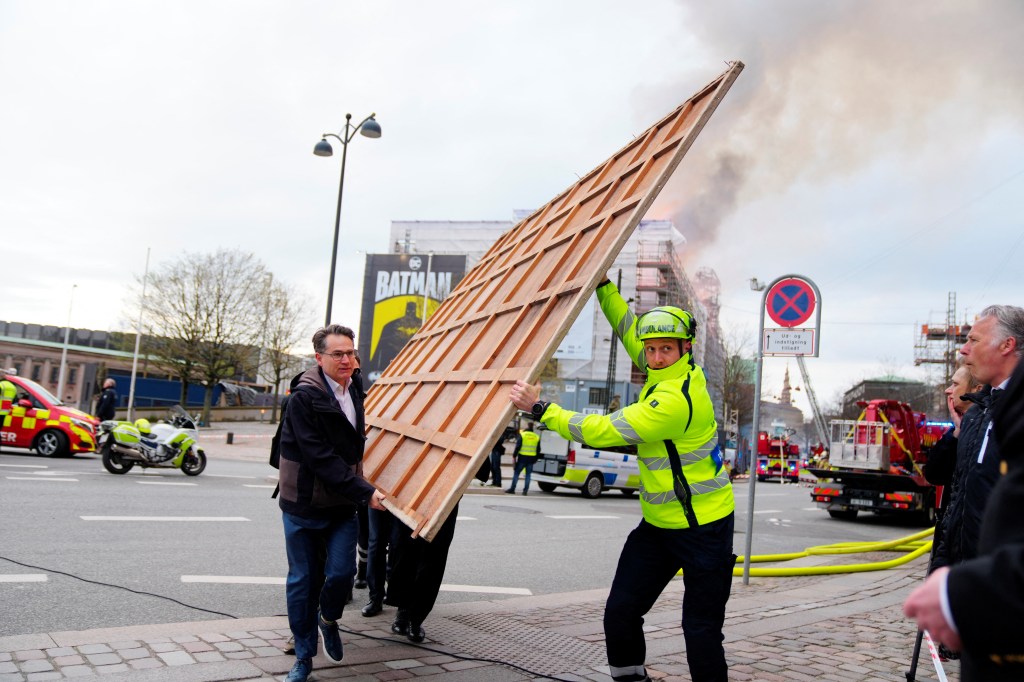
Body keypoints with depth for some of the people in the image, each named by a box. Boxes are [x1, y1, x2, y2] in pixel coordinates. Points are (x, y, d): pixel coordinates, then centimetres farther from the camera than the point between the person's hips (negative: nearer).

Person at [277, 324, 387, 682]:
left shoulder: (353, 394, 6)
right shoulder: (304, 396, -17)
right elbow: (320, 456, -23)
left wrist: (360, 490, 14)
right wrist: (364, 492, -23)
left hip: (342, 505, 5)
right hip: (303, 504, -4)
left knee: (342, 571, -9)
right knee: (303, 580, 6)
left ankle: (328, 619, 23)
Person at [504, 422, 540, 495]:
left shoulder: (522, 435, -2)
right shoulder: (537, 437, 9)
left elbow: (517, 447, -7)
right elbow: (538, 450, 12)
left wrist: (514, 456, -3)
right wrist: (535, 459, 19)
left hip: (522, 457, -3)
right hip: (531, 458, 3)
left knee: (516, 473, 4)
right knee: (528, 474, 7)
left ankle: (512, 489, 4)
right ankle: (525, 490, 4)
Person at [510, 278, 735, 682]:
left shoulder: (677, 397, -26)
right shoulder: (672, 370, 1)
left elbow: (603, 431, -26)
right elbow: (630, 329, 17)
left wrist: (540, 408, -21)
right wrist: (604, 285, 13)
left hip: (703, 527, -8)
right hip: (658, 523, 8)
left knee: (701, 629, 1)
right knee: (620, 611, 4)